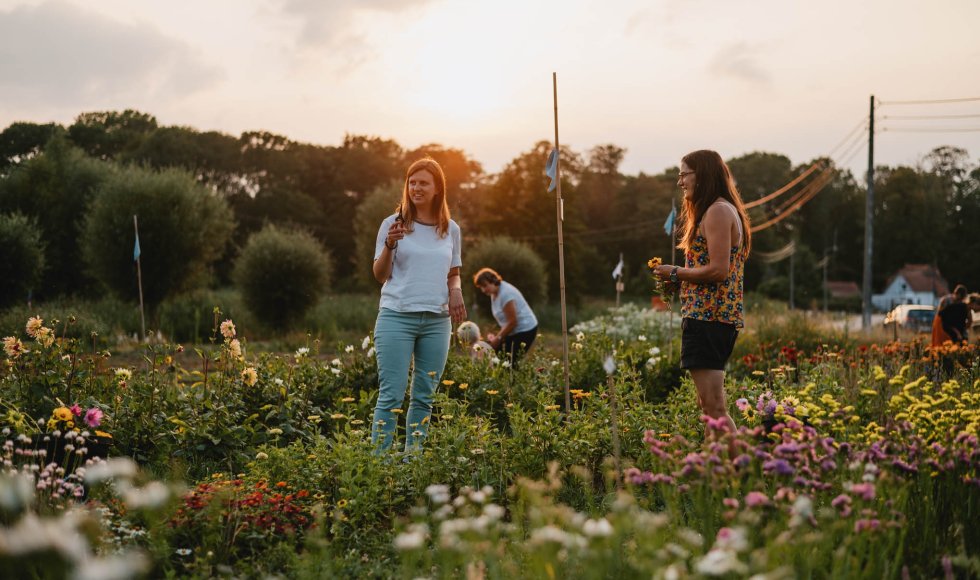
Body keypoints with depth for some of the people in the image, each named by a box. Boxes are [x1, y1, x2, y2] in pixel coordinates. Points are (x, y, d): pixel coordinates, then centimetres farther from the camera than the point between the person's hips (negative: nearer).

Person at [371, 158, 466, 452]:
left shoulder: (451, 230, 11)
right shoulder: (393, 224, 2)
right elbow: (380, 275, 1)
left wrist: (455, 291, -3)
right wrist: (389, 246, -17)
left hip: (437, 320, 3)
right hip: (397, 317, -3)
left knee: (424, 396, 5)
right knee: (391, 395, -8)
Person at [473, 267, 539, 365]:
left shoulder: (505, 293, -22)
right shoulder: (494, 293, 7)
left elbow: (512, 322, -21)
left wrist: (498, 338, -12)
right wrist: (497, 336, 2)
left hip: (524, 330, -10)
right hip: (514, 331, 10)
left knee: (510, 361, -15)